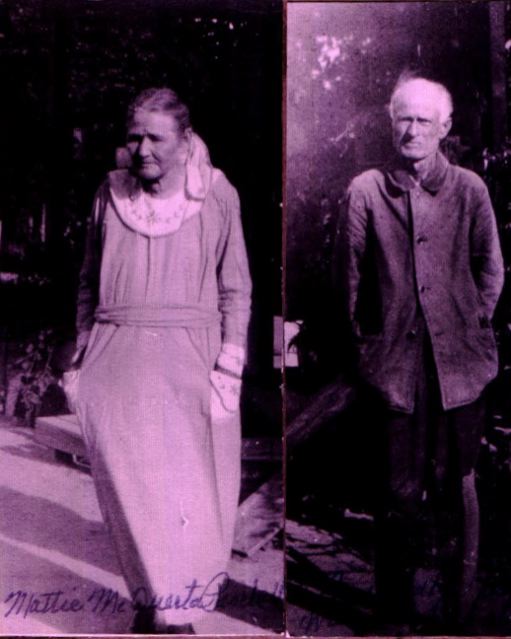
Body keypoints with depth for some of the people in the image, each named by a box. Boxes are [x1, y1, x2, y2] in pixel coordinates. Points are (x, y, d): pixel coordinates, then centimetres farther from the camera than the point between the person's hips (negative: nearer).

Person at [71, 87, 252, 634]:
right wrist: (85, 348, 11)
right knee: (127, 489, 5)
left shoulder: (217, 195, -2)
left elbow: (236, 289, 3)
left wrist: (229, 367, -2)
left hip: (188, 364, -2)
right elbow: (90, 281, 15)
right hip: (117, 364, 2)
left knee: (188, 493, 2)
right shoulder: (111, 194, 5)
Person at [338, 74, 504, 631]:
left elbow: (491, 271, 9)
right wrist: (366, 342, 6)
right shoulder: (366, 191, 2)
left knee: (457, 489, 9)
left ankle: (459, 611, 25)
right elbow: (351, 277, 6)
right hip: (393, 365, 0)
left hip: (459, 364, 1)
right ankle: (396, 615, 22)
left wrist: (471, 328, 8)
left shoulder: (469, 189, 2)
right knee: (397, 492, 7)